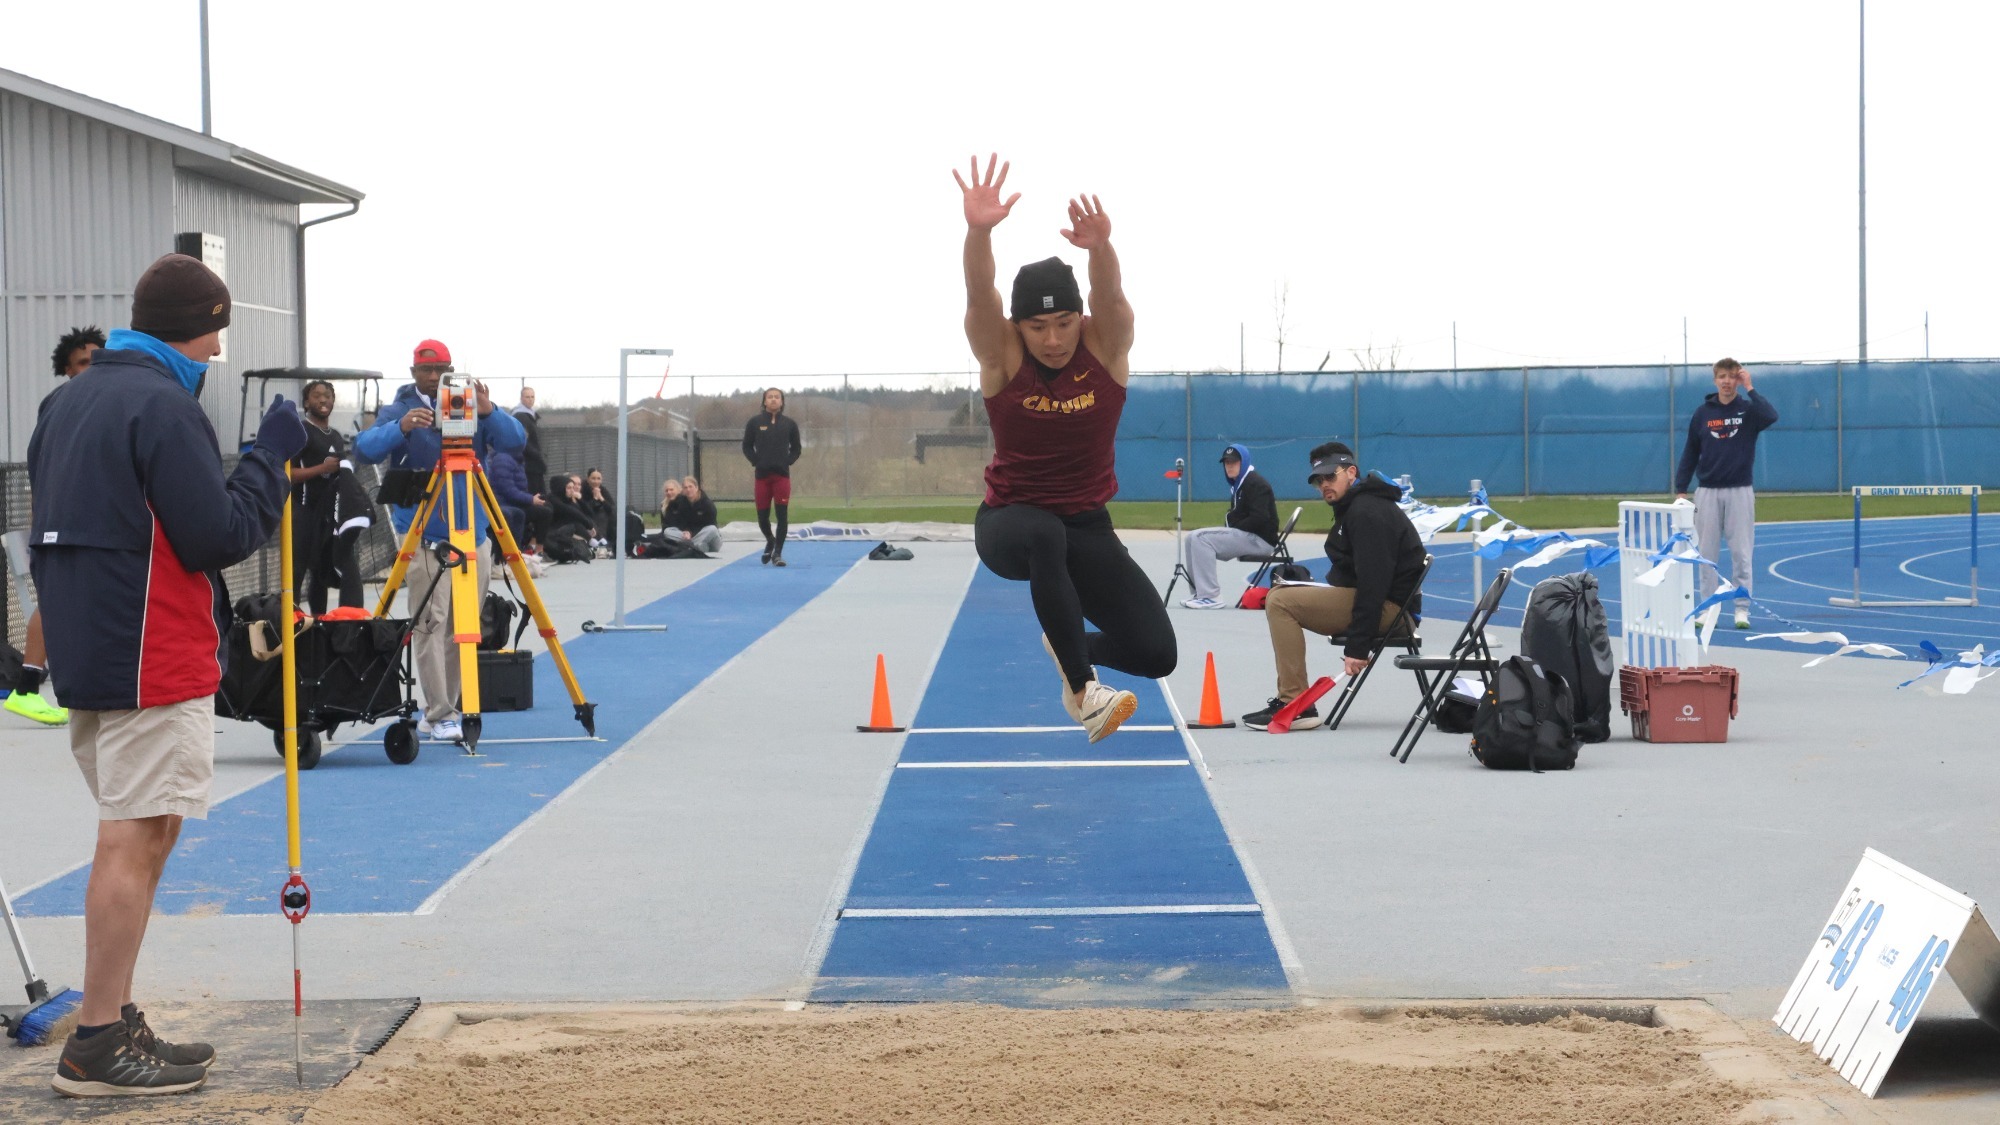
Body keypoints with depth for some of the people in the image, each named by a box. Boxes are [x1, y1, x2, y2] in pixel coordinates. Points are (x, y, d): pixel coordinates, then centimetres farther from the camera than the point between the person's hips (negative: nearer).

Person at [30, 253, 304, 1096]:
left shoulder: (69, 401, 14)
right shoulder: (164, 407, -15)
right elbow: (222, 535, -17)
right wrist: (270, 456, -6)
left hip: (86, 655, 9)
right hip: (154, 663, -9)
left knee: (135, 836, 16)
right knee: (136, 840, -6)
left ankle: (116, 1025, 19)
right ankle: (98, 1047, -4)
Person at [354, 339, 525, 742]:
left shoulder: (472, 407, 8)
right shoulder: (398, 411, 2)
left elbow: (515, 442, -5)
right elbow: (365, 449, -14)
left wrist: (488, 412, -23)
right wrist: (401, 428, -32)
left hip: (472, 535, 3)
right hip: (422, 537, -3)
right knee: (430, 623, -12)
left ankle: (445, 706, 17)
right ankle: (440, 716, -13)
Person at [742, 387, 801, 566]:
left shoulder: (789, 424, 5)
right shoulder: (754, 423, 3)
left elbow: (796, 448, 12)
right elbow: (747, 446, 9)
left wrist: (787, 462, -2)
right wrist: (756, 462, -4)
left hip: (782, 475, 0)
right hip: (762, 475, 0)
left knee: (782, 515, -7)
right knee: (762, 515, 5)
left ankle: (777, 553, 1)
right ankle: (770, 541, 35)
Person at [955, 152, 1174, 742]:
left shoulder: (1107, 344, -10)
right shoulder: (1001, 354, -13)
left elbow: (1109, 293, -32)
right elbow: (979, 297, -33)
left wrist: (1100, 248, -55)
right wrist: (979, 232, -54)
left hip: (1087, 527, 2)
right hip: (1010, 522, -2)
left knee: (1155, 654, -13)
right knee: (1044, 534, -41)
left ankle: (1069, 646, 23)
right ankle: (1082, 689, -29)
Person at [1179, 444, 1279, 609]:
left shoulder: (1255, 484, -12)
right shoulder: (1237, 484, 19)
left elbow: (1259, 519, -22)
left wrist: (1235, 527, -15)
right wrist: (1229, 519, 4)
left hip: (1261, 539, -10)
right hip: (1244, 536, 10)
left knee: (1201, 538, -22)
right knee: (1192, 537, 7)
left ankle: (1210, 596, -26)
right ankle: (1199, 593, 5)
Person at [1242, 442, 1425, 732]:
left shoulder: (1368, 512, -16)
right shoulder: (1355, 507, 18)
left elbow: (1374, 582, -23)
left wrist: (1358, 647, -26)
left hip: (1387, 607, -11)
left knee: (1281, 602, -18)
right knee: (1280, 595, 16)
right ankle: (1287, 699, 11)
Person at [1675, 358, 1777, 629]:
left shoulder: (1748, 409, 0)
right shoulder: (1702, 413, 5)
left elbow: (1771, 416, -23)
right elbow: (1690, 454, 7)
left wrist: (1749, 388, -16)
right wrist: (1680, 490, 2)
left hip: (1740, 492, -2)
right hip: (1708, 492, 2)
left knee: (1741, 553, -1)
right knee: (1707, 554, 3)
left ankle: (1742, 609, 4)